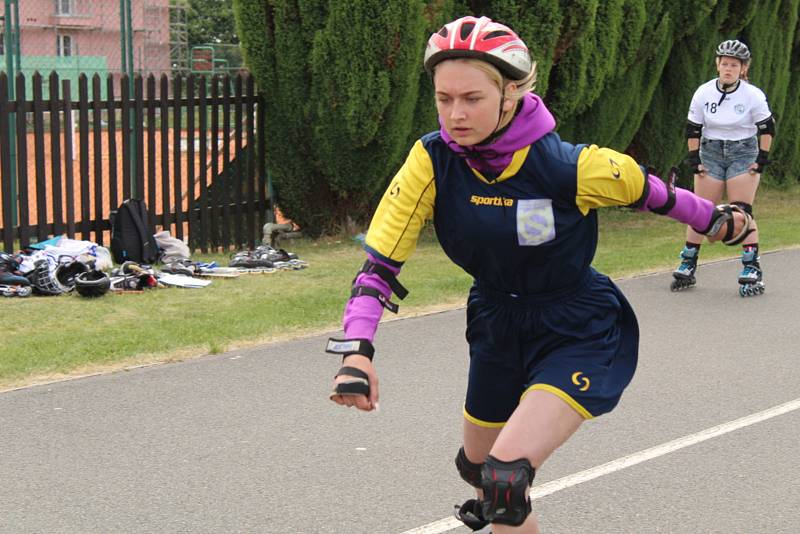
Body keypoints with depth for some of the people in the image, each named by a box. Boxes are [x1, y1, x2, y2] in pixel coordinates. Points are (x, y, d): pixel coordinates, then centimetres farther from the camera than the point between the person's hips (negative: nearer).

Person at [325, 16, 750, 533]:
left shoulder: (569, 166, -26)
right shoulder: (433, 160, -19)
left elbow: (652, 193, -7)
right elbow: (381, 260, -19)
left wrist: (715, 219, 10)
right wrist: (356, 350, -34)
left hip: (581, 335, -5)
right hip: (499, 330, 5)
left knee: (506, 475, -23)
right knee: (476, 465, 23)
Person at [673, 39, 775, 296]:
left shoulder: (753, 95, -9)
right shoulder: (703, 93, -4)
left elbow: (766, 129, 0)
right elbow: (692, 130, 3)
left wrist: (762, 159, -5)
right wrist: (694, 160, -2)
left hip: (743, 154, -2)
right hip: (711, 154, 2)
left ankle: (752, 270, -4)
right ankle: (687, 266, 10)